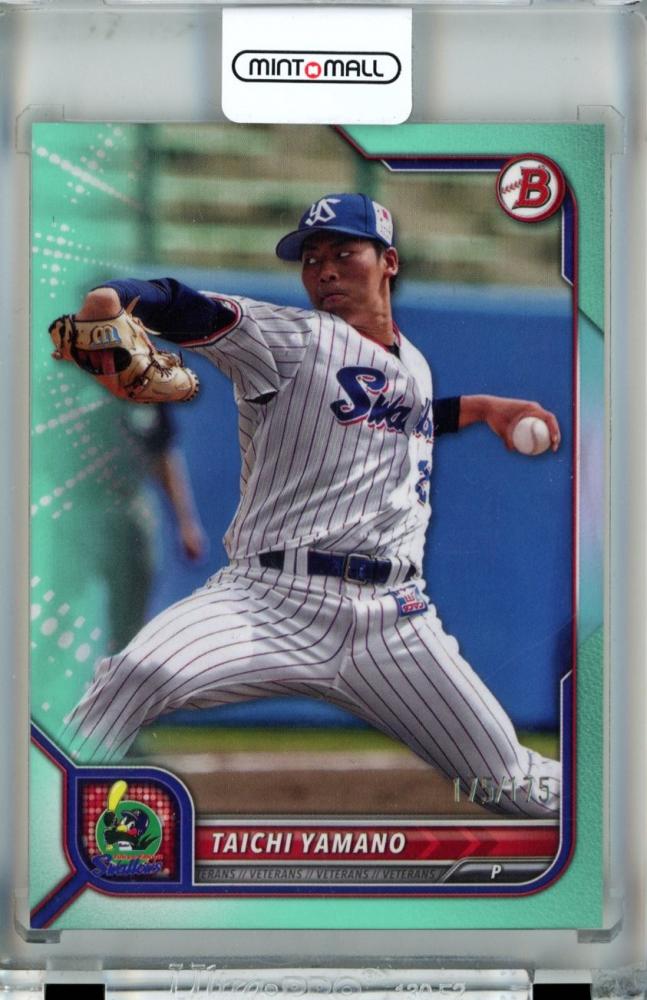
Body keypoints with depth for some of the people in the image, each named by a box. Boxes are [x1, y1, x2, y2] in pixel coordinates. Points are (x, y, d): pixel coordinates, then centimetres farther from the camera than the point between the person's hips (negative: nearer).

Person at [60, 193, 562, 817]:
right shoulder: (293, 338, 1)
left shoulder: (414, 364, 20)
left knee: (516, 787, 5)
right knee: (139, 673, -33)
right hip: (271, 599, -4)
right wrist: (114, 297, -35)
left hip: (394, 619, 5)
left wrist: (480, 407, 31)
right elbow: (194, 313, -16)